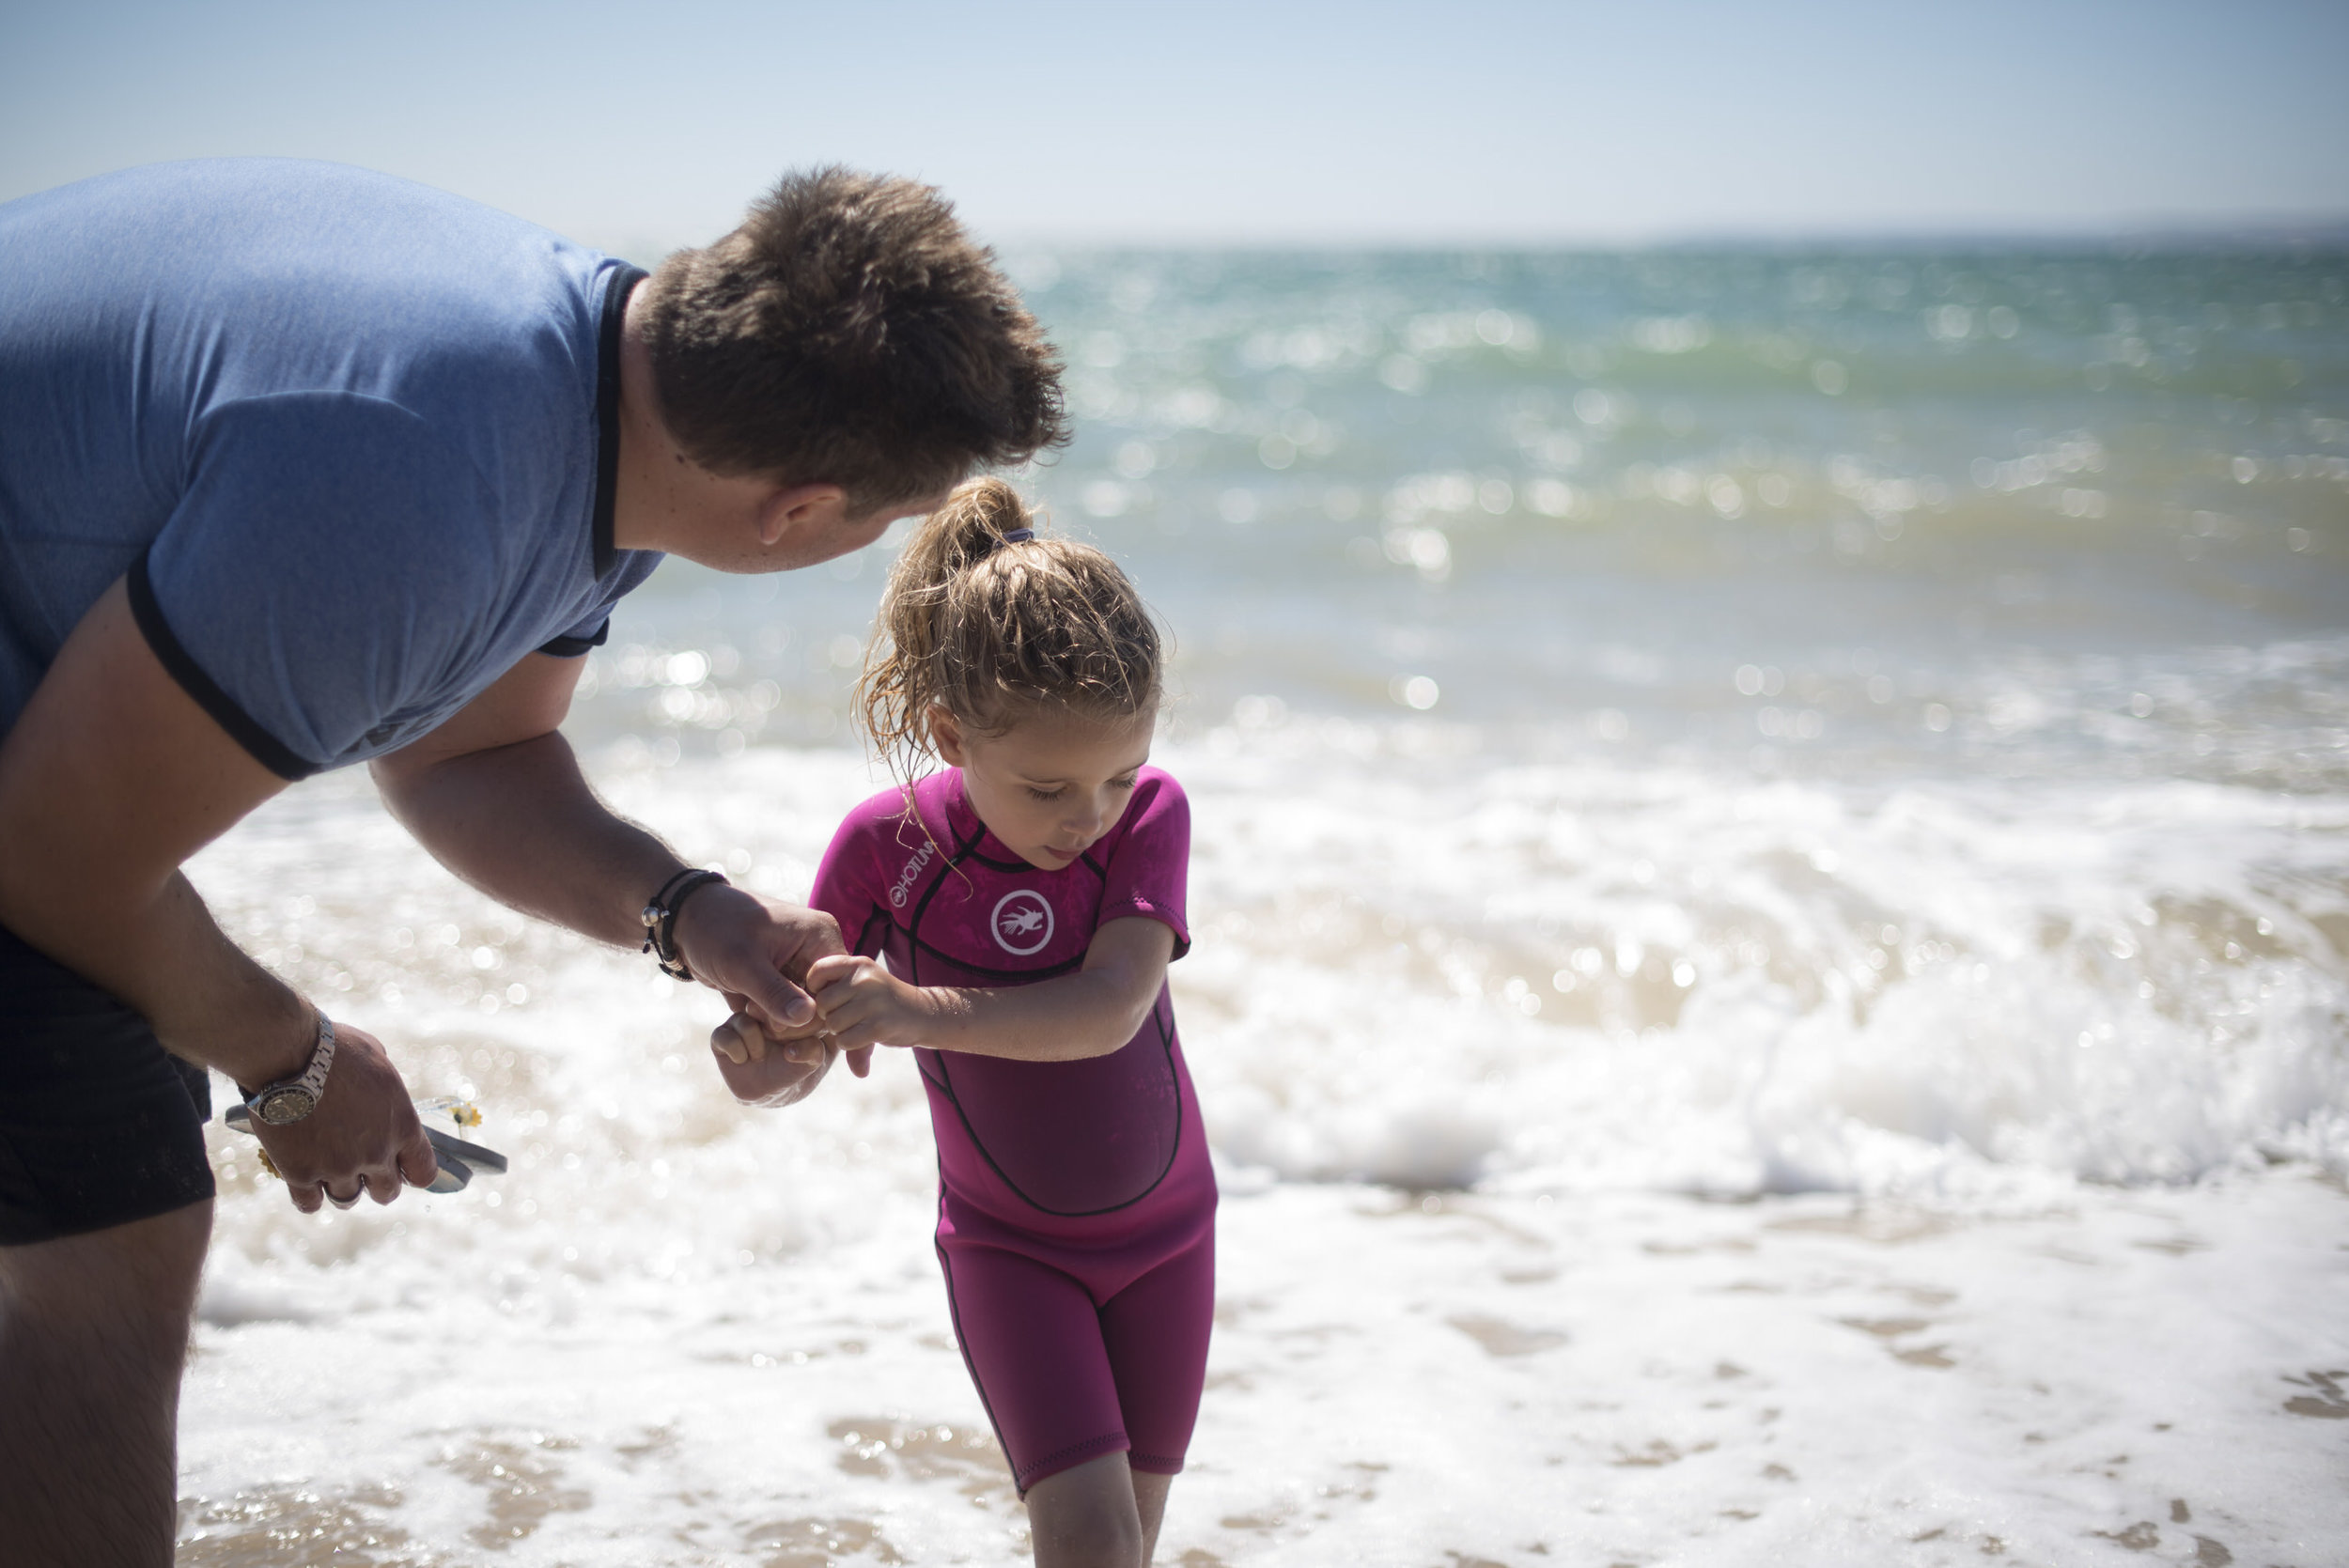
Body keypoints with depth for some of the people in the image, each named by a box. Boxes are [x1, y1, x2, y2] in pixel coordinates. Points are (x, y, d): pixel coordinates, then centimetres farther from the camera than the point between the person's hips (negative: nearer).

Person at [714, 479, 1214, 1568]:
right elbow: (804, 1051, -12)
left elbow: (1110, 1009, -33)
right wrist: (756, 1053, -38)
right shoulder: (885, 845, -20)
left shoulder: (1149, 811, -19)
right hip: (1006, 1241, -1)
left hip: (1164, 1228, 2)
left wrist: (924, 1012, -48)